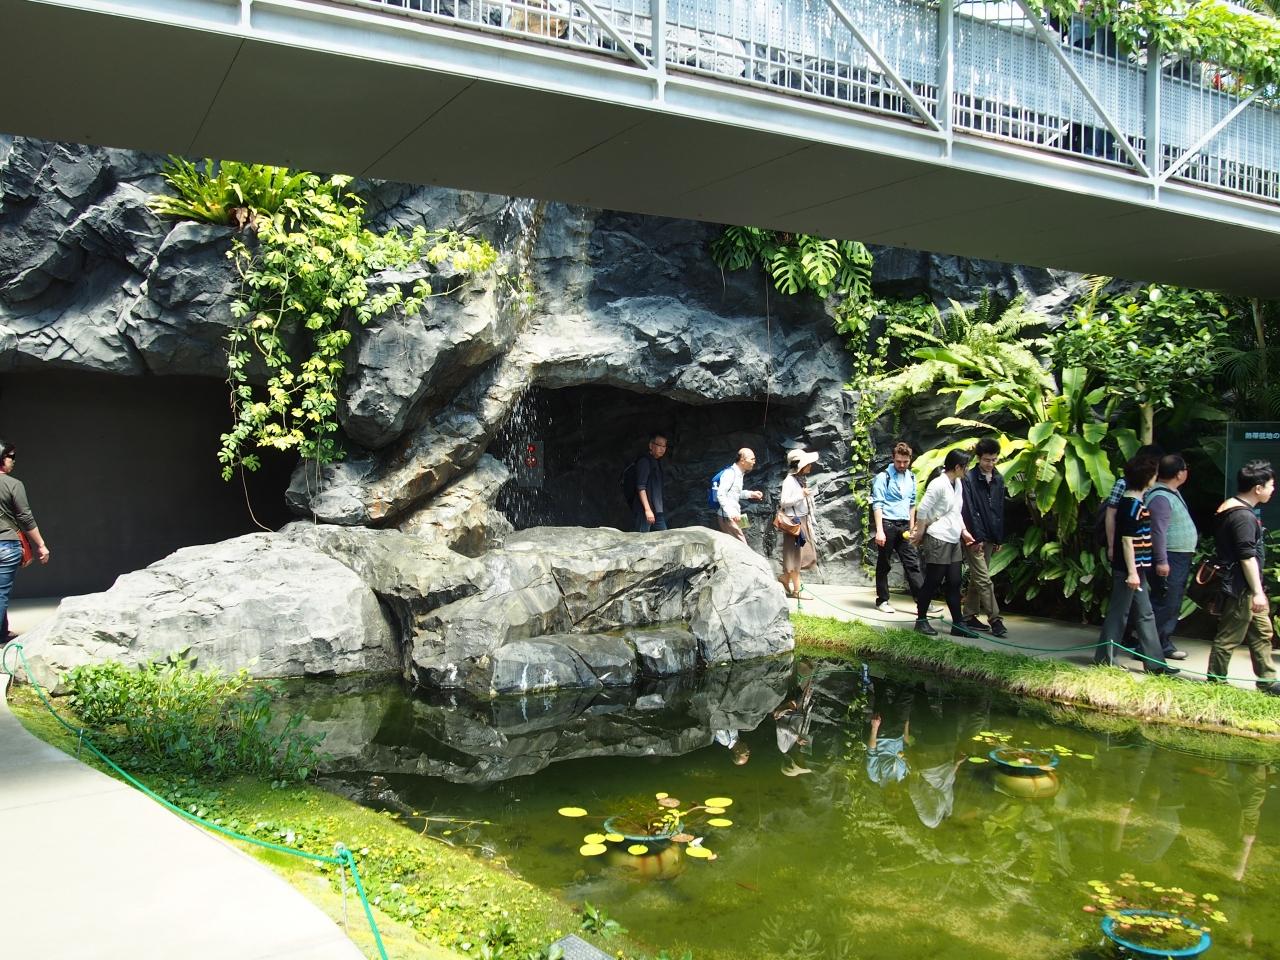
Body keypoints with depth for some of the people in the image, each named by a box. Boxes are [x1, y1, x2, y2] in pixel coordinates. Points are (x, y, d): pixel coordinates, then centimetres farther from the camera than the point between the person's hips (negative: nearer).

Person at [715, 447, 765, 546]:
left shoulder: (739, 474, 14)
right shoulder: (730, 473, -16)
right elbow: (721, 495, -22)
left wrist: (750, 494, 14)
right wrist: (731, 512, -28)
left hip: (732, 516, 10)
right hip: (727, 516, -10)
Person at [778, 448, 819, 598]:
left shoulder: (801, 479, 13)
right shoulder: (789, 480, -13)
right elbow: (783, 502, -19)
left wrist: (810, 521, 17)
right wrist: (802, 494, -22)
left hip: (804, 521, 9)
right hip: (794, 521, -9)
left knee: (806, 555, 10)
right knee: (796, 554, -1)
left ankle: (785, 577, 22)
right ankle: (796, 589, 6)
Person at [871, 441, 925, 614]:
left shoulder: (911, 478, 11)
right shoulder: (884, 477, -7)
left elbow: (912, 503, 18)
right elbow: (877, 504, -11)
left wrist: (912, 527, 14)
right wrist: (879, 530, -16)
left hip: (904, 526, 5)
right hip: (887, 524, -5)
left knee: (912, 563, 1)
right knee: (884, 564, 4)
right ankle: (882, 600, 14)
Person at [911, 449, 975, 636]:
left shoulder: (958, 484, 11)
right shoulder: (938, 484, -16)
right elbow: (922, 510, -15)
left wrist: (964, 531, 12)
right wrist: (920, 533, -7)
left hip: (954, 540, 8)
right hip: (938, 539, -8)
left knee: (954, 583, 8)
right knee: (932, 582, 0)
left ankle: (958, 624, 12)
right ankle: (921, 620, 12)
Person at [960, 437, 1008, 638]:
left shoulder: (998, 479, 9)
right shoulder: (969, 479, -10)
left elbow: (1000, 510, 13)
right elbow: (969, 510, -13)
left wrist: (999, 539, 12)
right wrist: (977, 537, -15)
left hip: (989, 537, 6)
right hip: (976, 536, -6)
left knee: (977, 578, 11)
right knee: (984, 579, -7)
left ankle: (970, 617, 18)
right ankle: (995, 620, -6)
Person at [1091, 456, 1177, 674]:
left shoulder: (1136, 501, 11)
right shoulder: (1133, 505, -18)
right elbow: (1127, 540, -20)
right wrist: (1132, 572, -21)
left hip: (1136, 568, 10)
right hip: (1128, 569, -10)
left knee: (1145, 615, 11)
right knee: (1119, 613, 0)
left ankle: (1154, 662, 16)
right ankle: (1104, 658, 10)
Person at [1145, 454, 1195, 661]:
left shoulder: (1172, 492, 14)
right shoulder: (1161, 497, -19)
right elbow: (1158, 531, -23)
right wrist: (1161, 561, -25)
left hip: (1181, 558, 11)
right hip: (1169, 559, -11)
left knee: (1173, 605, 14)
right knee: (1164, 604, -9)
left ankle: (1165, 644, 22)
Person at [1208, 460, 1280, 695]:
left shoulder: (1230, 507, 12)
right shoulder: (1244, 516, -21)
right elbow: (1248, 557, -23)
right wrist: (1258, 592, -20)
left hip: (1245, 587, 11)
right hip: (1241, 588, -11)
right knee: (1229, 636, -1)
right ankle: (1216, 681, 9)